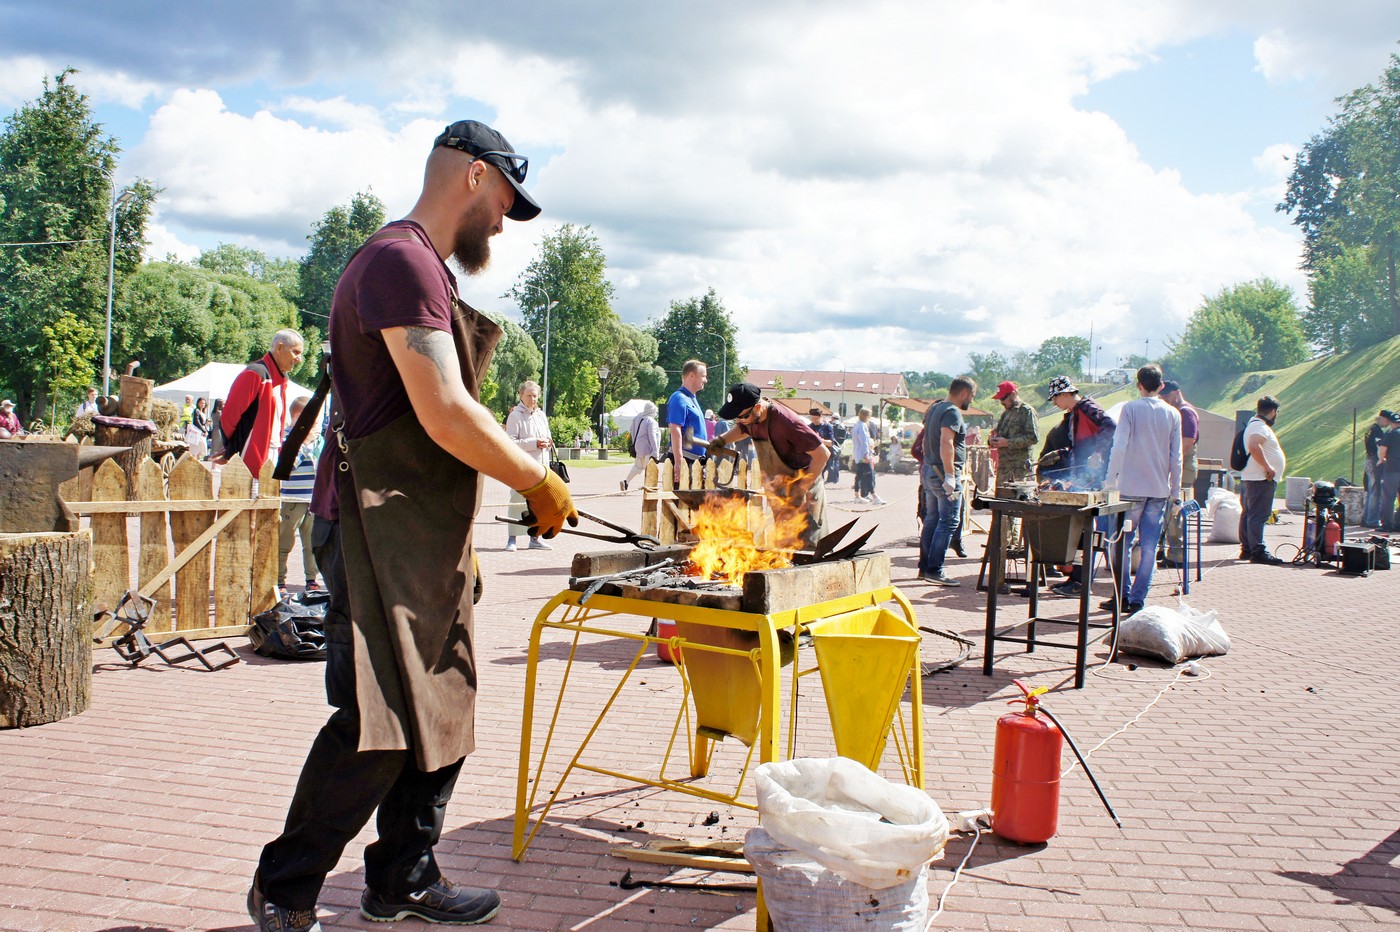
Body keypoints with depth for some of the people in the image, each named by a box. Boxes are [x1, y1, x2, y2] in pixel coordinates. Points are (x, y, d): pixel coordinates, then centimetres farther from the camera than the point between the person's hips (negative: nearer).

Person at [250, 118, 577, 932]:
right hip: (381, 529, -10)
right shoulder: (403, 260, -14)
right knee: (379, 722, -7)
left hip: (426, 536, 11)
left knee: (443, 710, 13)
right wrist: (540, 483, -10)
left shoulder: (423, 268, 19)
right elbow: (445, 415, -22)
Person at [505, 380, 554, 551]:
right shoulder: (515, 416, -6)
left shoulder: (541, 415, 16)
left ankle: (535, 538, 17)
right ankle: (512, 538, -1)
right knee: (518, 501, -7)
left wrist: (548, 442, 2)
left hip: (541, 465, 7)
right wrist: (534, 443, -18)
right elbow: (510, 442, -13)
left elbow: (548, 436, 27)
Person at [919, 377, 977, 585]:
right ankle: (935, 570, -7)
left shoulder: (933, 409, 16)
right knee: (949, 521, -6)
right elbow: (946, 443, -26)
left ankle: (924, 566, 18)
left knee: (931, 519, 14)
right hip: (943, 473, -10)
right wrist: (950, 476, -28)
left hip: (928, 470, 10)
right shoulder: (953, 412, -15)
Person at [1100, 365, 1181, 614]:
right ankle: (1138, 600, 4)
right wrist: (1176, 491, 12)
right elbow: (1176, 457, 5)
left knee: (1123, 543, 10)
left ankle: (1122, 596, 12)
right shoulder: (1173, 414, 6)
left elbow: (1119, 446, -12)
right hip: (1160, 489, 3)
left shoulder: (1130, 408, -4)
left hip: (1132, 487, -3)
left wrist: (1110, 479, -6)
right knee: (1149, 547, 5)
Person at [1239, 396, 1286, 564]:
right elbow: (1254, 446, -31)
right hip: (1261, 479, -11)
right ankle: (1258, 551, -15)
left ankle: (1247, 549, 17)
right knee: (1258, 515, -12)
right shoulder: (1260, 426, -14)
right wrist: (1268, 467, -26)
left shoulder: (1255, 423, 20)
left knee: (1248, 514, 11)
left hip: (1249, 478, 11)